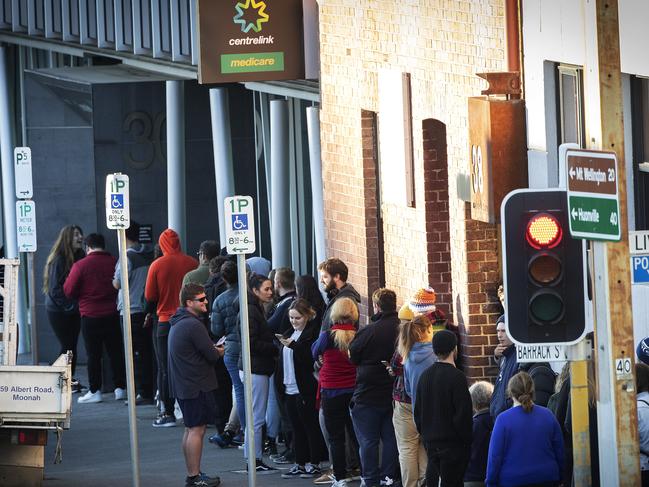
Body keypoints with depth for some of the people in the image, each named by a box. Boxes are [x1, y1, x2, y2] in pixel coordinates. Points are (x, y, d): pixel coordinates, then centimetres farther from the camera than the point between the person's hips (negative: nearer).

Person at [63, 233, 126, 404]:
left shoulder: (81, 265, -9)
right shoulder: (114, 262, 0)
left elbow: (69, 292, -7)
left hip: (90, 317, -3)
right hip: (112, 315, 3)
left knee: (93, 354, 3)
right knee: (116, 352, 11)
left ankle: (95, 391, 3)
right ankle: (120, 387, 15)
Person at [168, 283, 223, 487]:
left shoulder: (178, 323, 12)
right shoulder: (194, 325, -19)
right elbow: (212, 355, -16)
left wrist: (212, 349, 5)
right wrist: (219, 351, 5)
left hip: (182, 384, 10)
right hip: (197, 385, -10)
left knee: (191, 429, 16)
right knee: (197, 430, -5)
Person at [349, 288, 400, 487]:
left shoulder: (368, 331, -18)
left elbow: (352, 356, -6)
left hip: (368, 394, -4)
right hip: (394, 393, 4)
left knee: (368, 440, 5)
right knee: (391, 438, 14)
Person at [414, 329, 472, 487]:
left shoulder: (425, 375, 8)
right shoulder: (456, 377, -14)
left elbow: (417, 411, 14)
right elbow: (463, 414, -15)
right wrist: (466, 440, -6)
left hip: (430, 442, 7)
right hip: (452, 443, -7)